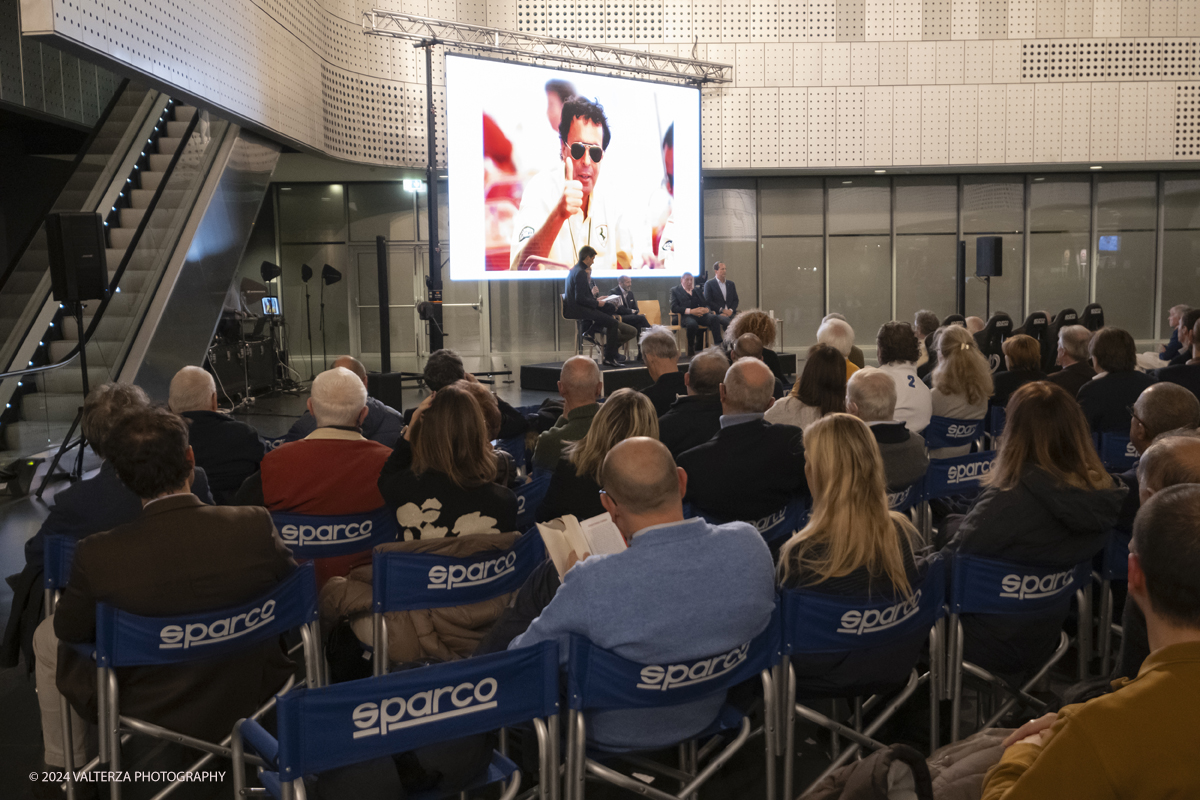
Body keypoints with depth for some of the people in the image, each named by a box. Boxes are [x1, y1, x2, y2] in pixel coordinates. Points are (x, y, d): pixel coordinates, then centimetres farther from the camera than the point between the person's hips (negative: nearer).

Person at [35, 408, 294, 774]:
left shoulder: (97, 555, -26)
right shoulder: (256, 527, -24)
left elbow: (70, 630, -6)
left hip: (149, 711, -2)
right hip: (250, 698, 2)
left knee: (46, 638, 24)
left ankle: (65, 773, 41)